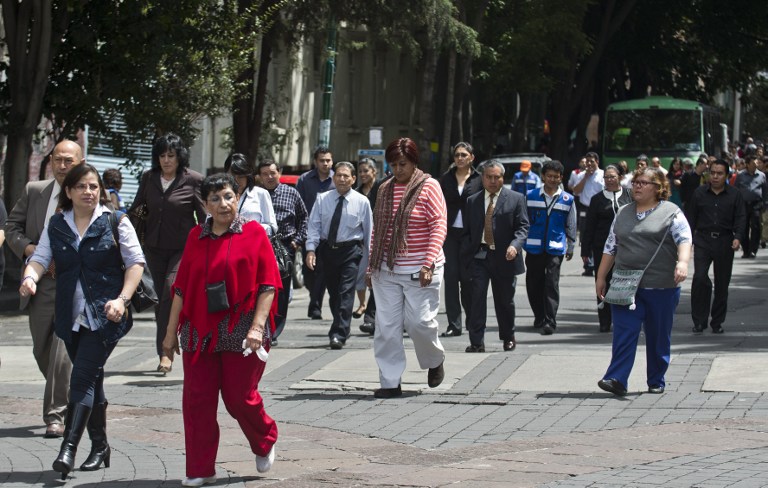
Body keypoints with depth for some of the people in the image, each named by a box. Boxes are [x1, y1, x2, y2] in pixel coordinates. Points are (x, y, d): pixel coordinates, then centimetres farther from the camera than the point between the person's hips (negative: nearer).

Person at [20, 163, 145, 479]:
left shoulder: (115, 222, -1)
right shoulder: (56, 226, 10)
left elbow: (136, 263, -1)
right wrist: (30, 277, -19)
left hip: (105, 315, -4)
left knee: (83, 378, -15)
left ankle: (69, 447, -21)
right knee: (91, 381, 12)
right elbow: (40, 258, 4)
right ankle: (99, 447, 23)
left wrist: (122, 299, -14)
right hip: (71, 318, 5)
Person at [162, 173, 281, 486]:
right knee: (197, 399, 1)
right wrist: (172, 331, 8)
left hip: (240, 330, -3)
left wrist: (258, 326, -15)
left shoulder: (253, 234, -2)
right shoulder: (196, 237, 8)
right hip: (200, 330, 4)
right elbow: (182, 287, 10)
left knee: (239, 397, 1)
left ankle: (265, 443, 31)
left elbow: (268, 284, -5)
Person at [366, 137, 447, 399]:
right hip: (387, 270, 5)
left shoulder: (428, 186, -4)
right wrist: (371, 265, 13)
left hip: (419, 271, -5)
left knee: (419, 321, -6)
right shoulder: (385, 189, 11)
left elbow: (439, 226, -10)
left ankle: (435, 361, 25)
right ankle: (390, 382, 6)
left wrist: (429, 262, -19)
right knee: (386, 326, 0)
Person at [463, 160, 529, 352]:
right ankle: (476, 342, -11)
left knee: (505, 300, 10)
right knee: (477, 297, -11)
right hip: (479, 256, 1)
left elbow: (523, 226, -3)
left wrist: (515, 245, -21)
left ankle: (508, 338, 30)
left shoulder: (515, 199, 2)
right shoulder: (473, 201, 11)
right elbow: (468, 230, 14)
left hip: (504, 257, -1)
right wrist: (468, 252, 0)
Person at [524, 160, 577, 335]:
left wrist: (570, 247, 5)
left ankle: (550, 321, -11)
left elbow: (571, 226, 10)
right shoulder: (532, 196, 7)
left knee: (551, 284, -9)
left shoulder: (567, 200, 6)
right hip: (534, 247, 2)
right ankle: (539, 317, 24)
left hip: (555, 249, -2)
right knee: (533, 284, 7)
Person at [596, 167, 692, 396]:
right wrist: (601, 277, 16)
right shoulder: (623, 213, 15)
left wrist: (682, 262, -30)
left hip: (661, 286, -3)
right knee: (624, 332, -8)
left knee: (659, 336, 6)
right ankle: (617, 379, -14)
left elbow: (684, 240, -12)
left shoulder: (671, 212, 0)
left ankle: (656, 382, 17)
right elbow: (610, 247, 19)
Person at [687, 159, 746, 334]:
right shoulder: (699, 194, 6)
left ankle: (717, 322, 16)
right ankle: (699, 320, -6)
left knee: (722, 282, 5)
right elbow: (690, 218, 8)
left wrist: (738, 237, -14)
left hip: (724, 243, 1)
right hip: (703, 240, -1)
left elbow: (740, 218, 2)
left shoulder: (735, 195, 5)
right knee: (700, 278, -15)